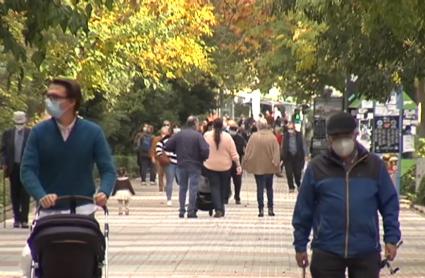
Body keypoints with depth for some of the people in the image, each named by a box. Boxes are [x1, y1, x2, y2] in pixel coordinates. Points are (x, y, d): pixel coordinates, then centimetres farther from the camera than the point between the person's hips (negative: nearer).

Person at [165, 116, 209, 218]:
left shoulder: (179, 135, 0)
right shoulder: (198, 136, -11)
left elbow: (167, 147, 0)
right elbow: (205, 150, -19)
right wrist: (203, 159, 1)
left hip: (181, 165, 4)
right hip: (194, 165, -3)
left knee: (182, 188, 12)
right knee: (193, 188, 1)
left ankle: (182, 210, 12)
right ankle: (191, 211, -3)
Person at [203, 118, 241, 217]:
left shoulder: (207, 135, -8)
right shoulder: (227, 137, -8)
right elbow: (234, 153, -6)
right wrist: (238, 165, 0)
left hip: (211, 166, -1)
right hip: (225, 166, 1)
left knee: (214, 187, 2)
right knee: (223, 188, 14)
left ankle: (218, 209, -12)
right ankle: (221, 209, 20)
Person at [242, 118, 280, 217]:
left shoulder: (254, 137, -9)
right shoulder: (272, 137, -5)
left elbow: (248, 151, -6)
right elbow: (277, 151, -5)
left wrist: (245, 163, 1)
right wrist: (276, 162, 0)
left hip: (258, 166, -2)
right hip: (269, 167, 2)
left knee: (260, 188, 3)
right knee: (269, 187, 15)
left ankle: (261, 209, -4)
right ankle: (270, 208, 14)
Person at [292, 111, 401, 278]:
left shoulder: (375, 165, 3)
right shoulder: (317, 167, 1)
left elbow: (389, 204, 8)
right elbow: (304, 209, 5)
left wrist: (391, 238, 1)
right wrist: (300, 245, 6)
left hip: (366, 252, 0)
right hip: (327, 252, 0)